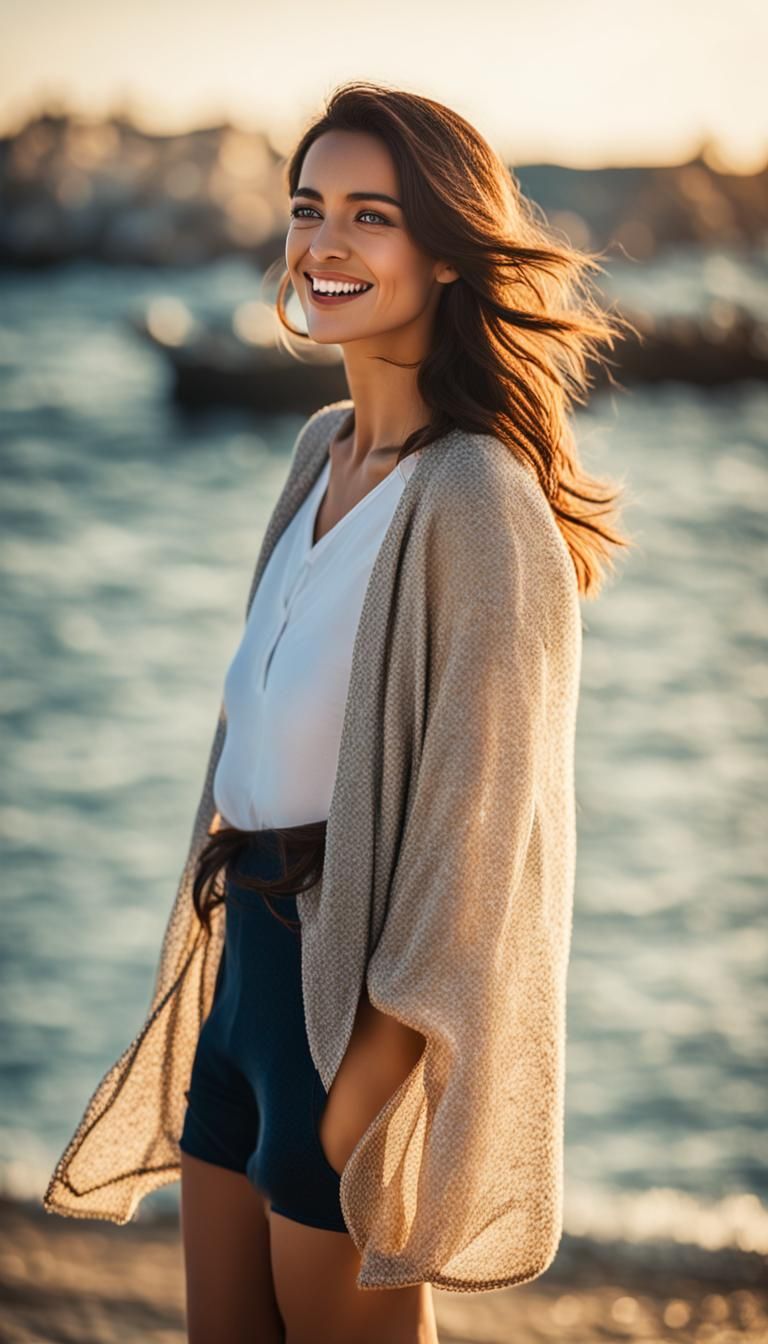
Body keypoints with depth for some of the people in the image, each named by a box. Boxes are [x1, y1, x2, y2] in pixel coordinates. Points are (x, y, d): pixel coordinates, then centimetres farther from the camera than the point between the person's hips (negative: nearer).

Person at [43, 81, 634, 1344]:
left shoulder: (475, 500, -18)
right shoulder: (327, 447, 9)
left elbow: (482, 820, -18)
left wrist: (376, 1065, -16)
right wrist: (231, 944, 16)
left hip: (358, 1001, -8)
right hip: (250, 965, 8)